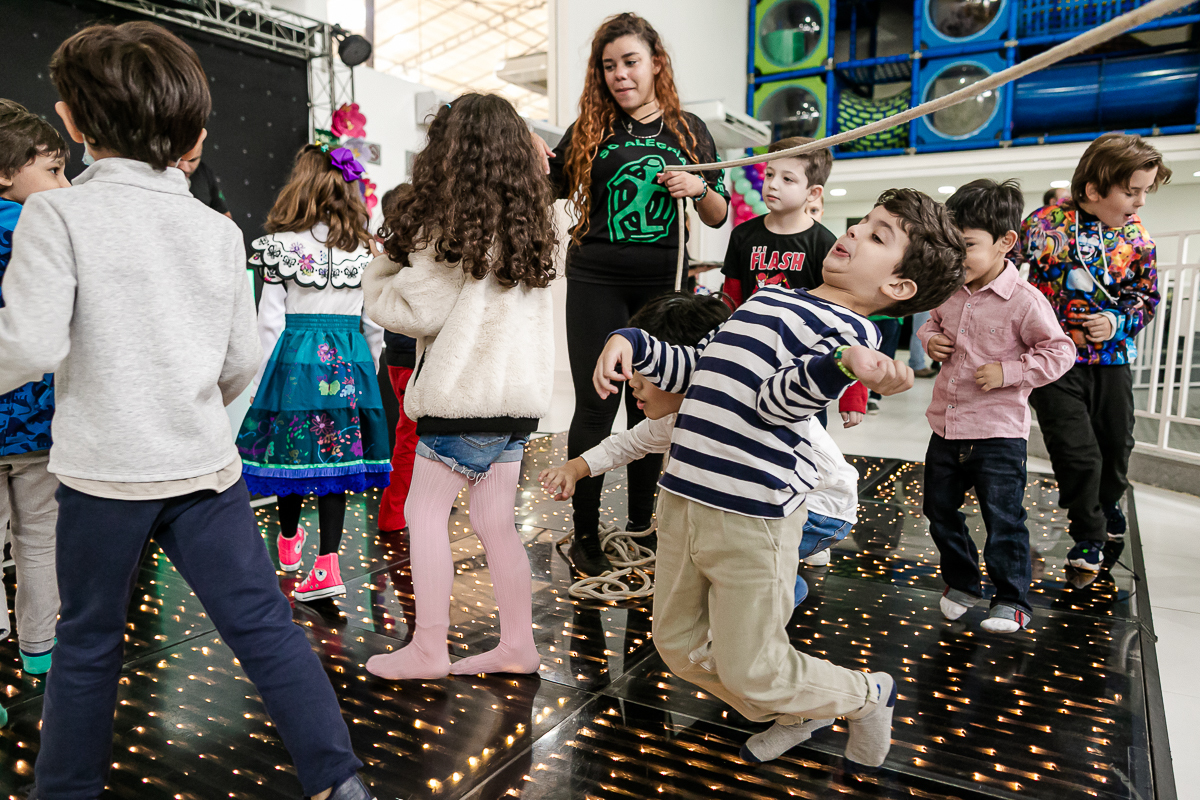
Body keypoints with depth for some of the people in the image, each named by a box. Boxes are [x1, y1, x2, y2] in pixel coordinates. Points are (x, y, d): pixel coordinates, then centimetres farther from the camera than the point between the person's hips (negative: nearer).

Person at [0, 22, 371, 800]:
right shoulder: (219, 229, 4)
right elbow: (244, 362, 7)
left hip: (105, 468, -2)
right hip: (207, 466, 2)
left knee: (88, 640, 17)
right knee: (265, 625, 5)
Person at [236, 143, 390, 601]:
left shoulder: (283, 245, -6)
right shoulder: (364, 249, 3)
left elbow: (270, 320, -5)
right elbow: (374, 323, 6)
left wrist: (258, 381, 3)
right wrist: (368, 369, 19)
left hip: (294, 356, -2)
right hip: (348, 359, 2)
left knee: (290, 449, 14)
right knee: (335, 456, 4)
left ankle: (289, 542, 36)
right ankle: (327, 565, 0)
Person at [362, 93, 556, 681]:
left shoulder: (453, 223, -11)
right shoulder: (526, 220, 10)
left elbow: (418, 309, -10)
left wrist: (382, 270, 7)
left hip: (464, 391, -7)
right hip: (518, 392, 7)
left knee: (425, 511, 6)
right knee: (496, 523, 13)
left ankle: (428, 650, 12)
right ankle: (517, 646, 20)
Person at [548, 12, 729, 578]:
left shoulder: (688, 131, 9)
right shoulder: (588, 131, 5)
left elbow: (719, 218, 12)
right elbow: (550, 192, 10)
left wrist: (699, 188, -8)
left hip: (662, 283, 2)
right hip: (596, 281, -1)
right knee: (596, 406, -3)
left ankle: (641, 523, 23)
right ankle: (584, 535, 9)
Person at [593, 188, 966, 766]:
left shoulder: (849, 329, -6)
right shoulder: (765, 299, 17)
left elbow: (775, 400, -21)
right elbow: (695, 370, 24)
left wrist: (845, 364, -40)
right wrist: (630, 343, 11)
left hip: (753, 519, -8)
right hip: (682, 501, 8)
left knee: (750, 672, 4)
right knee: (678, 647, 18)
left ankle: (868, 697, 34)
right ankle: (795, 714, 41)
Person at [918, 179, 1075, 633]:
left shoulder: (1024, 300, -15)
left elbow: (1059, 352, -10)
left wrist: (1008, 371, -19)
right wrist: (930, 340, -1)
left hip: (998, 431, -6)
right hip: (946, 425, 6)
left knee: (1003, 519, 2)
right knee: (940, 511, 16)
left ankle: (1012, 600, 22)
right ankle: (961, 584, 36)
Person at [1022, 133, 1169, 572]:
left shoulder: (1137, 238, -2)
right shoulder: (1046, 223, -14)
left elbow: (1148, 298, 7)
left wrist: (1118, 323, -12)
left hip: (1112, 358, 4)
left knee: (1116, 442, 18)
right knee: (1078, 453, -4)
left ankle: (1107, 502, 51)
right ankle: (1088, 533, 21)